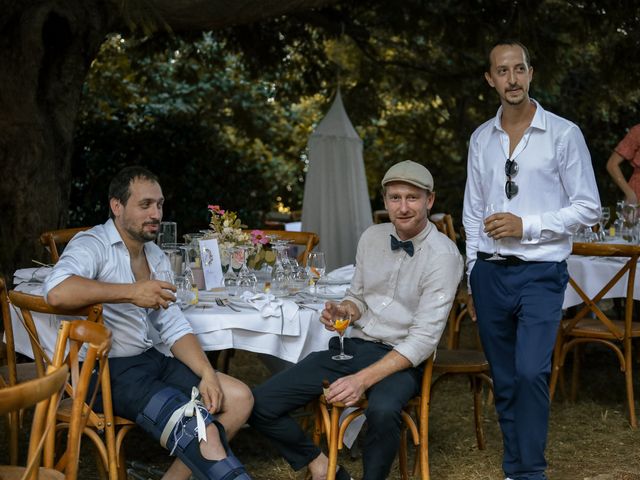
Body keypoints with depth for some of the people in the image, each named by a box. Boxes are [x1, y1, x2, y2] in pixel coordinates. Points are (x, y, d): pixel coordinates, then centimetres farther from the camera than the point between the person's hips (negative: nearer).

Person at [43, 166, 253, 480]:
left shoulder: (156, 257, 15)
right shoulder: (93, 245, -11)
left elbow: (174, 327, 14)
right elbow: (56, 292, -32)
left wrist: (207, 374, -1)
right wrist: (131, 292, -29)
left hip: (150, 360, 9)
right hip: (109, 372, -9)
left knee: (240, 398, 1)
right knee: (204, 433, -24)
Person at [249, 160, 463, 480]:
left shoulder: (443, 255, -13)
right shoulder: (372, 237, 6)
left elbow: (425, 337, -18)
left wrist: (363, 379, -27)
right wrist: (344, 310, -7)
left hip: (402, 358, -6)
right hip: (352, 346, 6)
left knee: (382, 411, -41)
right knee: (261, 406, -9)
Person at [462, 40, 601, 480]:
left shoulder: (563, 134, -4)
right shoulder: (481, 139, 10)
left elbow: (588, 209, -3)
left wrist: (526, 225, -13)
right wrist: (474, 277, 13)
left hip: (541, 273, -4)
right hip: (490, 272, 4)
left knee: (531, 372, -17)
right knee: (504, 380, 9)